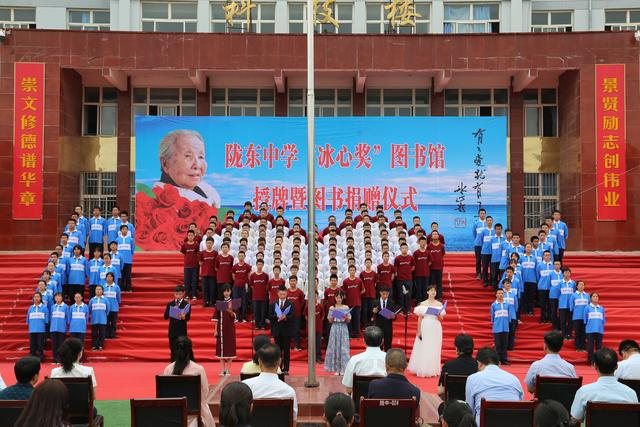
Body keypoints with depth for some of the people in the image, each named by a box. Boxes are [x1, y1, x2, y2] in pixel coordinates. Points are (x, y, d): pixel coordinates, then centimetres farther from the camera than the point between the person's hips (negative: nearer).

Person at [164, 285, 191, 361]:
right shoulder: (170, 304, 7)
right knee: (173, 350, 8)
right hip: (172, 330, 3)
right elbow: (165, 317, 1)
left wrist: (184, 317, -32)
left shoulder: (186, 304, -2)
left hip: (182, 331, -3)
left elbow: (188, 318, -10)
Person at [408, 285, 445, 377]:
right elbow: (420, 318, 1)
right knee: (423, 349, 0)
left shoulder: (439, 304, 6)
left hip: (435, 329, 1)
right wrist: (418, 331, -3)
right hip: (425, 328, -1)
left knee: (434, 350, 4)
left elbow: (441, 319, 8)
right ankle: (422, 370, 9)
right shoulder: (423, 304, 2)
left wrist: (439, 316, -15)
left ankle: (433, 370, 13)